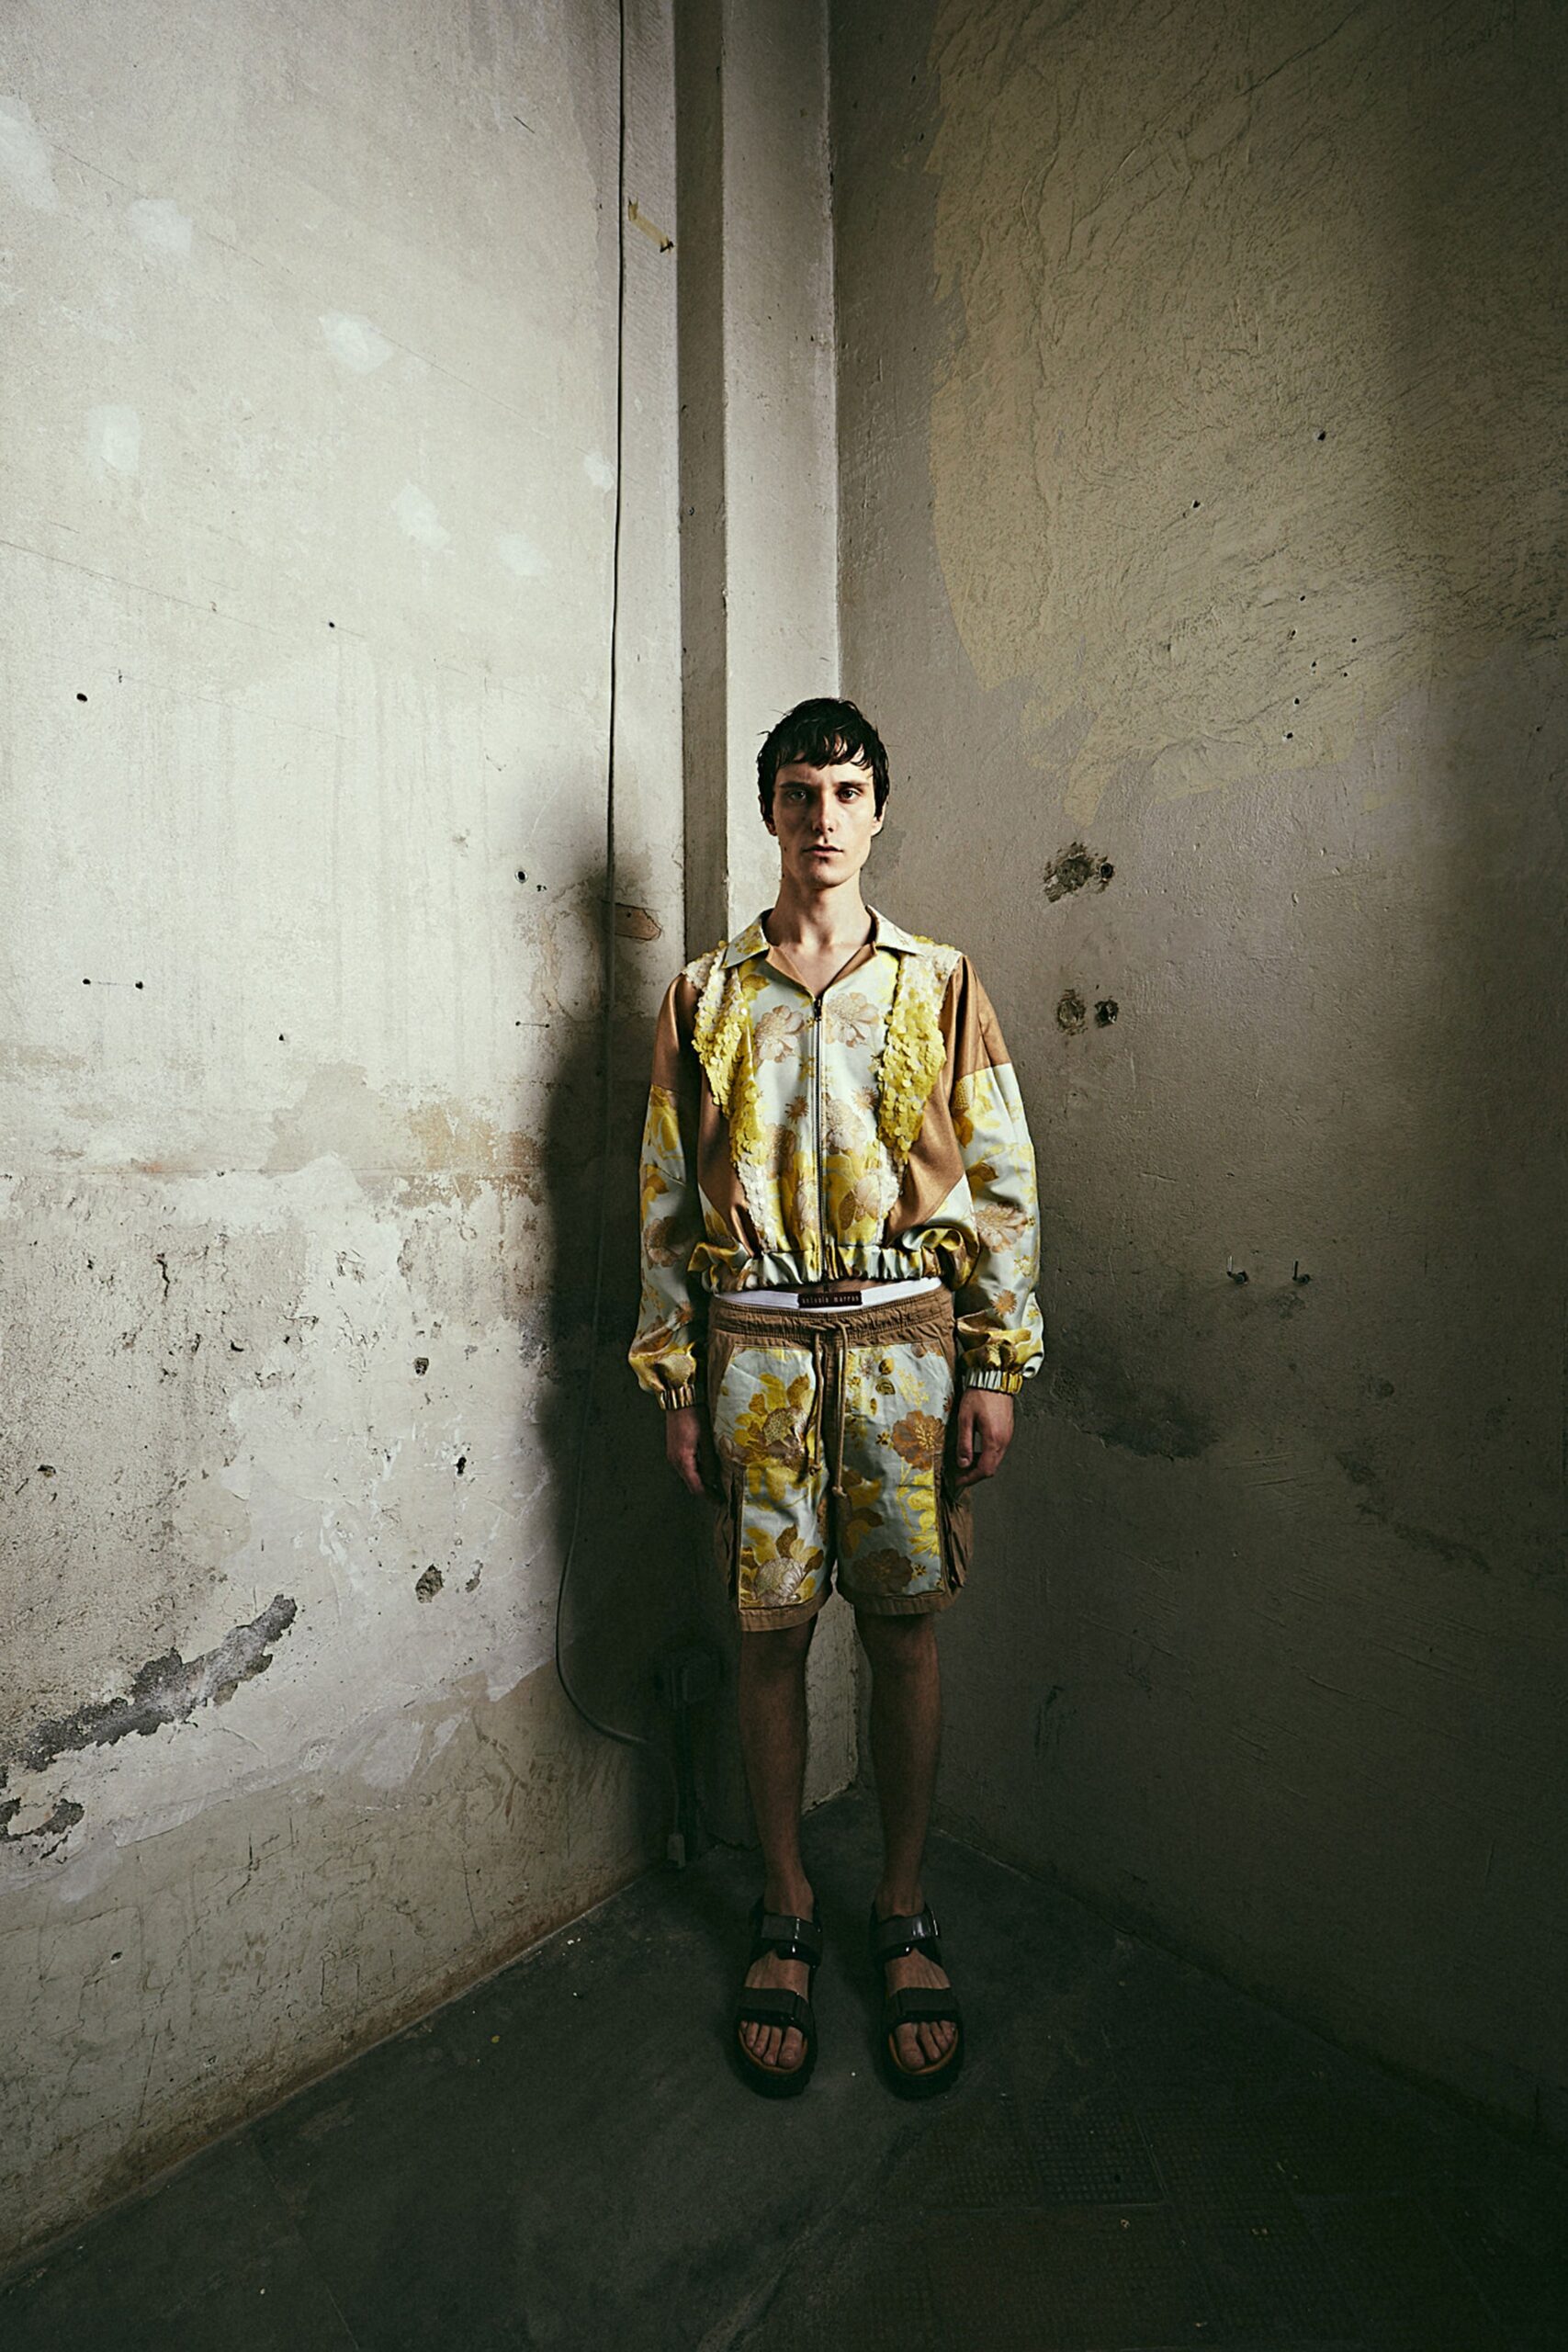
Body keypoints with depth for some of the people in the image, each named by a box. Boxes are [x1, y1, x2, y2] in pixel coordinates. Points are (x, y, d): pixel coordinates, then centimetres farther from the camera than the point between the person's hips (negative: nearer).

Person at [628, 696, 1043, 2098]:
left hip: (905, 1335, 0)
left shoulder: (941, 985, 7)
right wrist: (675, 1381, 2)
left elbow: (1003, 1181, 4)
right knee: (774, 1630, 9)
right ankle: (786, 1916, 33)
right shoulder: (706, 996, 8)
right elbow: (668, 1197, 6)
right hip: (756, 1342, 1)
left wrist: (998, 1367, -1)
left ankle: (907, 1915, 32)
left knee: (904, 1626, 9)